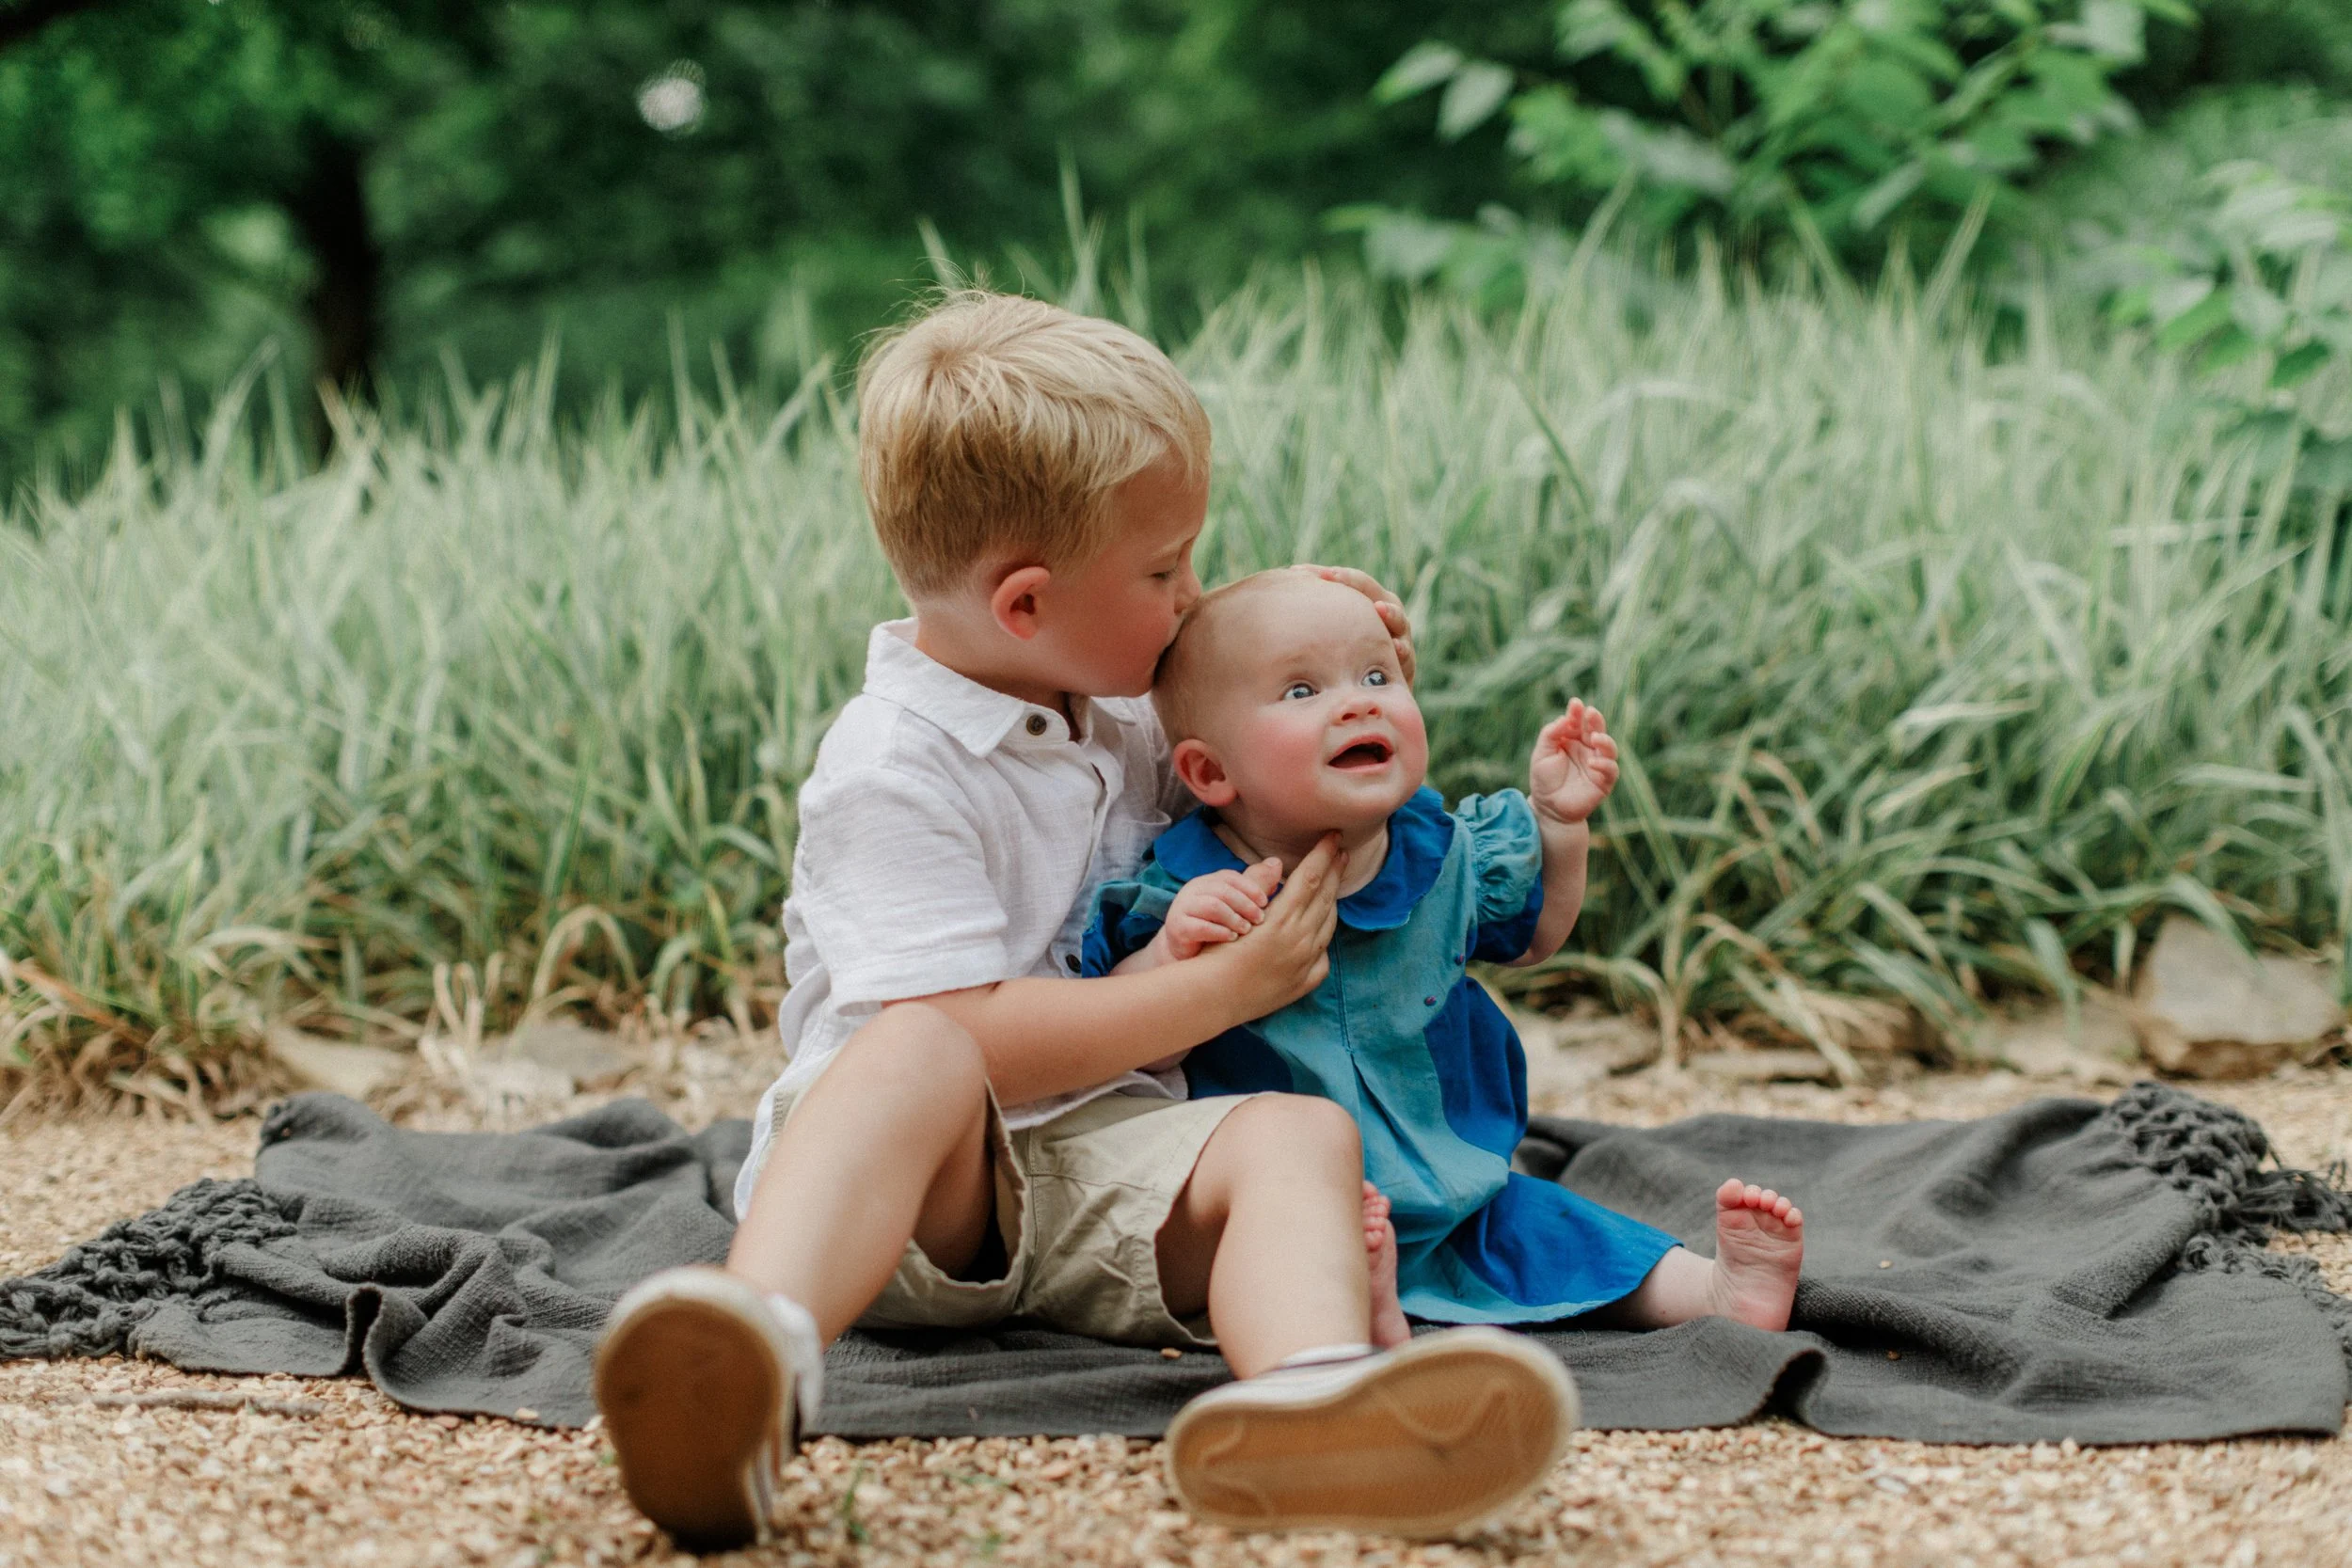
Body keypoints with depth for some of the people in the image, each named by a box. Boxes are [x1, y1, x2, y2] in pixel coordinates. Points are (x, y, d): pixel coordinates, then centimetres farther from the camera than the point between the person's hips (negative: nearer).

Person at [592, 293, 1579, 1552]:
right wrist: (1228, 987, -14)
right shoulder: (892, 772, -12)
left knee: (1299, 1130, -24)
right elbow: (970, 1036, -20)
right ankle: (747, 1379, -65)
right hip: (916, 1191, -6)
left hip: (1108, 1178, 6)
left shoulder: (1118, 710, 16)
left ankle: (1305, 1402, -59)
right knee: (916, 1056, -38)